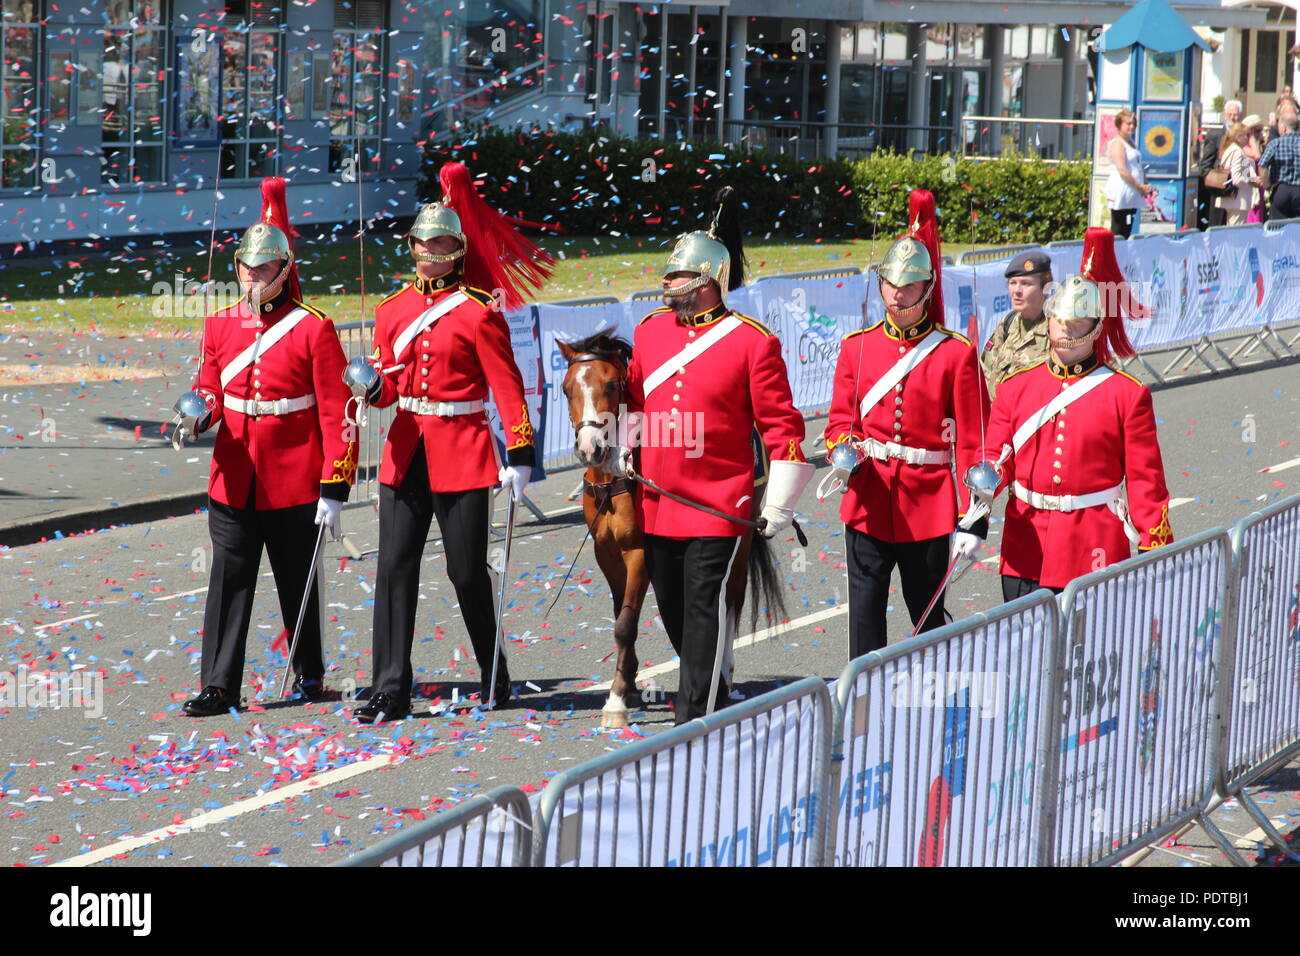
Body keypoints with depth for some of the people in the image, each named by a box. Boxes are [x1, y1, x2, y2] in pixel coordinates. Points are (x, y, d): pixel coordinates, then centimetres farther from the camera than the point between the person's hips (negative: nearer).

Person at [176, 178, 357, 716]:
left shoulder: (313, 329, -8)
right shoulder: (220, 326, 6)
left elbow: (337, 414, -8)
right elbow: (210, 387, 16)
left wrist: (335, 489, -11)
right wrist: (201, 412, -10)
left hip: (294, 484, -3)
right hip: (233, 481, 3)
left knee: (297, 581, 11)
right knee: (229, 579, 0)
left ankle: (309, 674, 29)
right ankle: (219, 686, 2)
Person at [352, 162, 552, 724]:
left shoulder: (479, 313, -6)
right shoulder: (393, 309, 9)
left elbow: (507, 387, -7)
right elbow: (390, 383, 13)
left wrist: (519, 458, -13)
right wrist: (371, 389, -11)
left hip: (462, 455, -4)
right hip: (405, 452, 4)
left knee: (467, 570, 3)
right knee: (395, 567, -3)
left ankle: (495, 677, 23)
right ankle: (390, 691, -1)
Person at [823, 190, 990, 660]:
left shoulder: (956, 354, -3)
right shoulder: (856, 347, 6)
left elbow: (974, 445, -2)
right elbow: (841, 419, 12)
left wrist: (973, 521, -7)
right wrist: (846, 448, -13)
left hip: (929, 509, -2)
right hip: (868, 502, 2)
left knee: (928, 618, 9)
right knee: (865, 615, -1)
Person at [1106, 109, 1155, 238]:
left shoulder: (1131, 143, 19)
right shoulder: (1117, 144, -9)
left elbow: (1138, 169, 24)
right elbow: (1122, 170, -18)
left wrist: (1146, 186, 9)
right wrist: (1140, 187, -16)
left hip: (1132, 196, 9)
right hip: (1120, 195, -9)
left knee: (1127, 232, 8)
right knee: (1118, 233, -9)